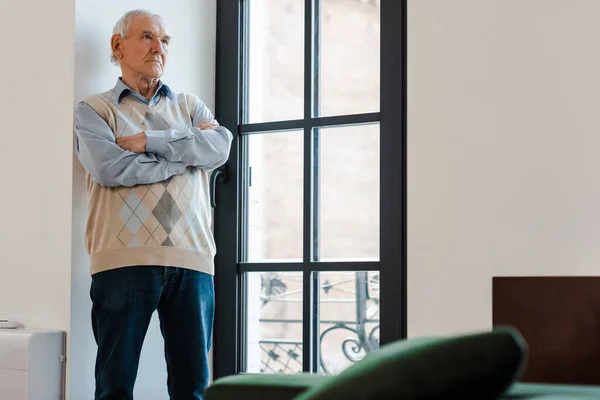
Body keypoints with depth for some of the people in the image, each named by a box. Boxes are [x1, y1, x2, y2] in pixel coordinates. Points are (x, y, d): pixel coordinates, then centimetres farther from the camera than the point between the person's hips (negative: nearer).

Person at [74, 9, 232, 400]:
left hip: (192, 261, 3)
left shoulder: (191, 106, 21)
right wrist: (185, 156, 0)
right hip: (124, 261, -3)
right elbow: (109, 167, -8)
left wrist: (148, 141, -6)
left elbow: (220, 147, 0)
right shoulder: (94, 110, 11)